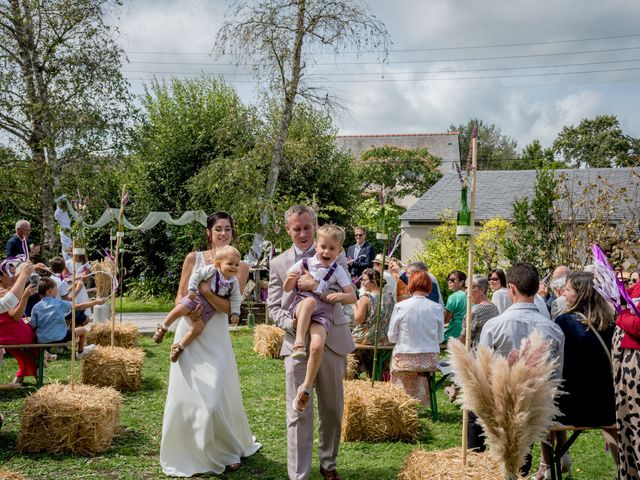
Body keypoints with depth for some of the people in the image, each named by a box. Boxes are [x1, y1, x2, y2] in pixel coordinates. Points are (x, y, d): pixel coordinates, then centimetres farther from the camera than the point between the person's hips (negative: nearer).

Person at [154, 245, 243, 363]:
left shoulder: (234, 282, 0)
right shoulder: (211, 270, -12)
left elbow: (235, 298, 6)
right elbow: (196, 275, -11)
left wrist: (235, 313, 0)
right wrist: (192, 289, -17)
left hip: (208, 308, 3)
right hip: (197, 297, -3)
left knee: (198, 329, -8)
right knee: (179, 309, -27)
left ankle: (180, 347, 10)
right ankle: (163, 328, -4)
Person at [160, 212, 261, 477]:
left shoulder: (240, 266, -2)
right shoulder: (193, 258, 1)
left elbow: (229, 307, -9)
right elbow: (180, 295, 3)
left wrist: (205, 290, -22)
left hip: (215, 337, -1)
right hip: (188, 332, 2)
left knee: (214, 397, -4)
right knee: (185, 394, 6)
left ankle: (224, 452, 19)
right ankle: (185, 453, 24)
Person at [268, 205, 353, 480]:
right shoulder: (278, 264, 8)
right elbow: (273, 307, 6)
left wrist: (316, 285, -19)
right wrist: (290, 323, -14)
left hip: (332, 340, 1)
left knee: (332, 408, 12)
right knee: (298, 413, -4)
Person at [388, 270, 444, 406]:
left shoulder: (400, 307, -10)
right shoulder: (437, 308, -6)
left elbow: (392, 337, -2)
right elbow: (440, 338, 4)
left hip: (405, 359, -2)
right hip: (430, 360, 2)